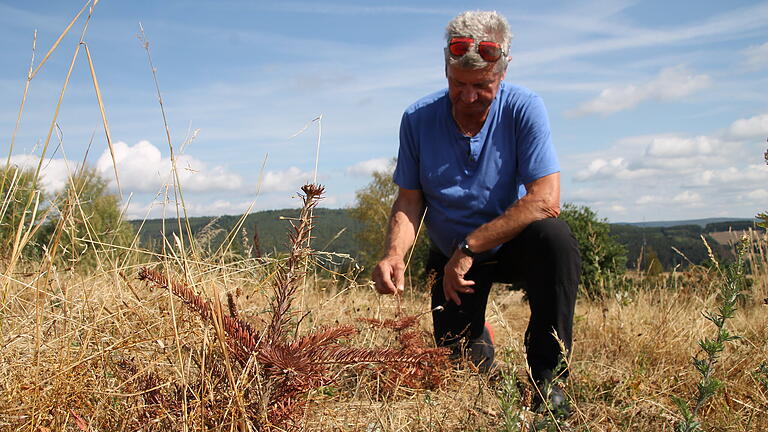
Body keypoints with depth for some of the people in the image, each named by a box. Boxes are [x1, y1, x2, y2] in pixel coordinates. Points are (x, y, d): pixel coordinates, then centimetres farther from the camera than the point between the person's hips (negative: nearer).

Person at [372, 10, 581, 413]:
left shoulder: (524, 108, -19)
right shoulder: (418, 119, -12)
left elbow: (545, 199, -26)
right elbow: (409, 200, -7)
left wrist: (469, 247, -26)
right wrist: (394, 254, -27)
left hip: (512, 242, -1)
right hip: (451, 255, 2)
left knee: (555, 238, -35)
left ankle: (547, 374, -17)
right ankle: (478, 338, 36)